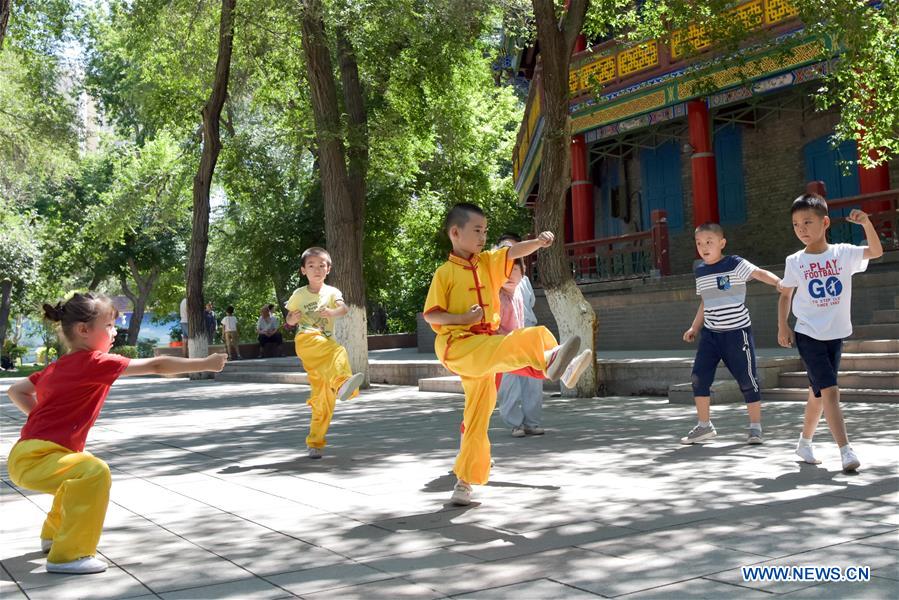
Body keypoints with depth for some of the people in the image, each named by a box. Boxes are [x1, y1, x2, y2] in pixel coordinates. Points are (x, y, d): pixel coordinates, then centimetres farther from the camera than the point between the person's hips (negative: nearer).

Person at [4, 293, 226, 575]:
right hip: (34, 459, -10)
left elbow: (15, 391, 23)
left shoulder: (59, 366, 13)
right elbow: (156, 365, -15)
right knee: (95, 472, -30)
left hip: (27, 452, 10)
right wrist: (205, 364, -12)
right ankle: (68, 554, -24)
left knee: (81, 472, 34)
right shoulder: (94, 363, -14)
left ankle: (54, 534, 46)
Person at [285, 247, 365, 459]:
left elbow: (344, 308, -11)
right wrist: (293, 318, -6)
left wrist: (333, 312, -34)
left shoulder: (331, 292, 8)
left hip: (326, 343, 3)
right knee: (338, 352, -36)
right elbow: (289, 319, 17)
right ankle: (342, 382, -66)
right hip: (306, 339, -2)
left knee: (323, 398, 2)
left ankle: (315, 442, 13)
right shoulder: (299, 294, 9)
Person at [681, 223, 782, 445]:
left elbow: (761, 273, -25)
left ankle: (755, 426, 13)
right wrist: (695, 328, 20)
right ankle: (704, 426, 13)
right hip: (710, 333, 6)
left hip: (737, 332, -6)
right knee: (699, 377, 0)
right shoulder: (700, 270, 9)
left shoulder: (735, 264, -10)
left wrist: (781, 283, -43)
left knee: (747, 379, 0)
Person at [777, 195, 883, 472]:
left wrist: (866, 223, -22)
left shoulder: (843, 253, -2)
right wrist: (782, 326, -1)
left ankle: (805, 442, 30)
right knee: (830, 390, -13)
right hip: (808, 335, -2)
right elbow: (785, 295, 8)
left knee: (818, 393, 13)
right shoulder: (795, 262, -2)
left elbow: (876, 252, -9)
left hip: (836, 335, 2)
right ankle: (846, 451, -14)